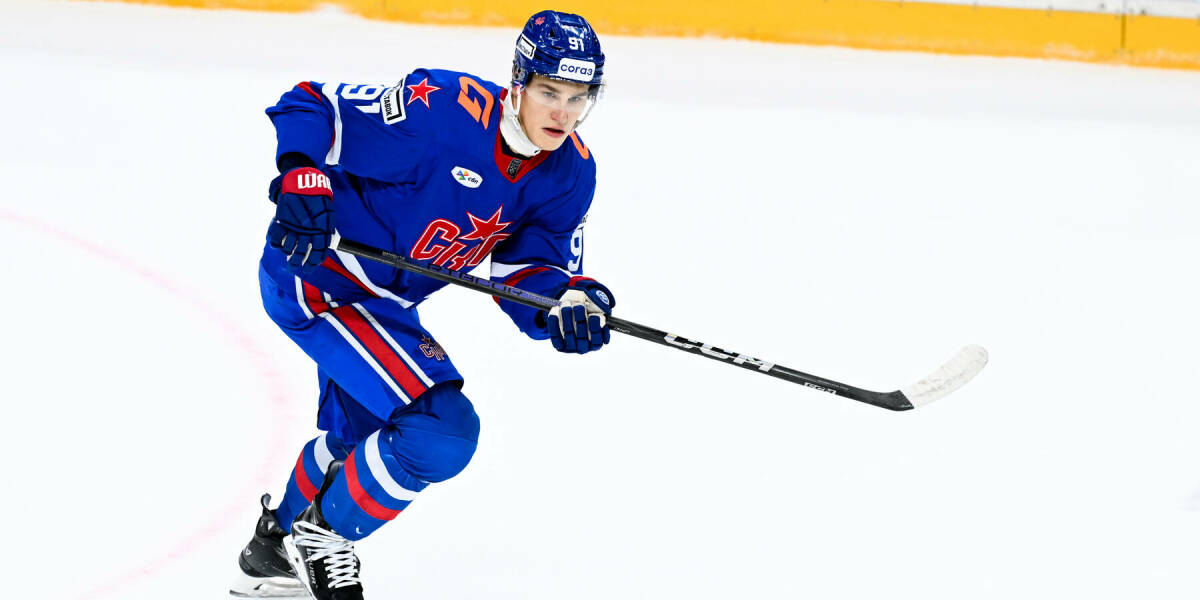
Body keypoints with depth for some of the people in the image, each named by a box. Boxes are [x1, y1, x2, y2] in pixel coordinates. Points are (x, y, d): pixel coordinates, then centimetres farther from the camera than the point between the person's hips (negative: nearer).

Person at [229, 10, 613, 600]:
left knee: (354, 434, 32)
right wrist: (301, 181, -39)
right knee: (442, 430, -21)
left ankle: (275, 549, 59)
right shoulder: (442, 110, -30)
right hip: (313, 273, -9)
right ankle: (324, 539, 2)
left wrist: (568, 301, -29)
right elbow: (309, 108, -24)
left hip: (386, 301, 9)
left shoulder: (571, 172, -9)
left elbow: (528, 272, -8)